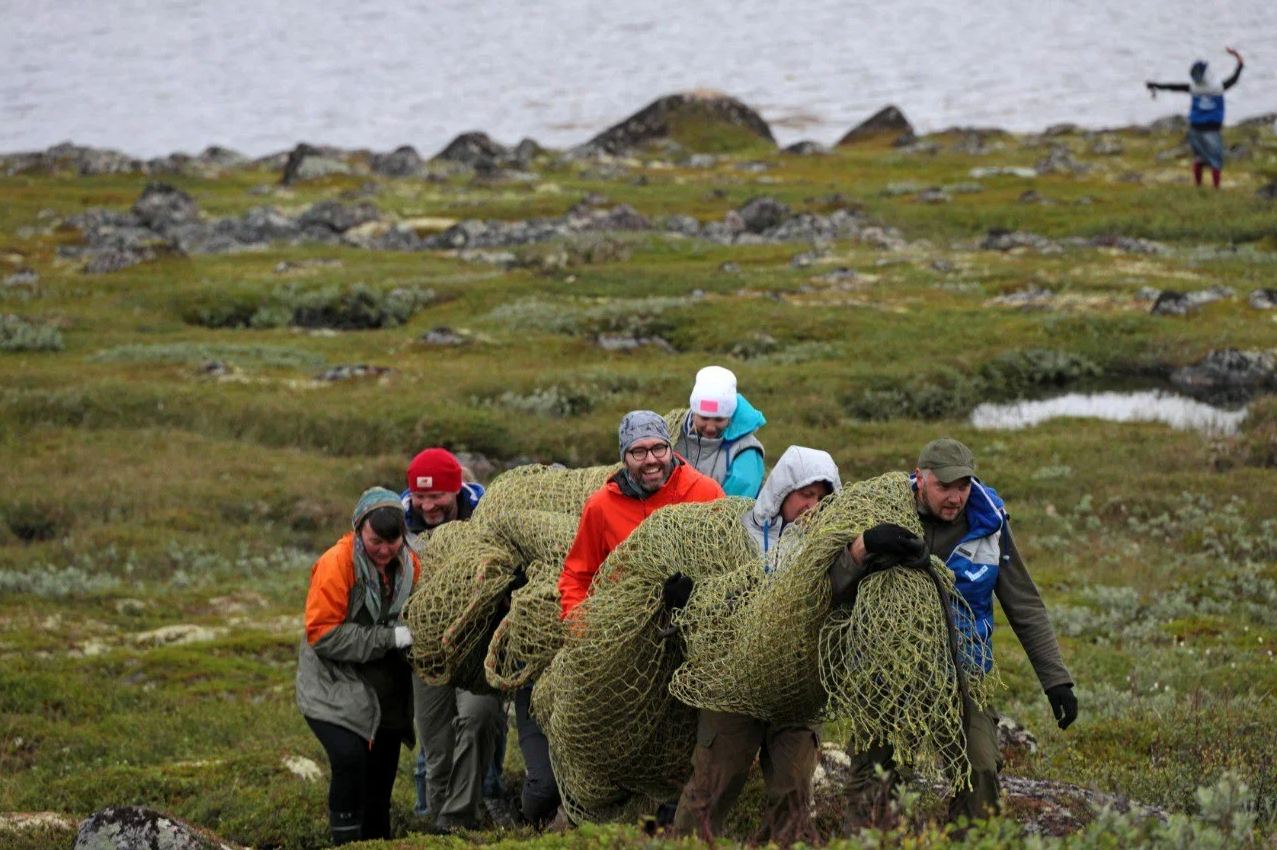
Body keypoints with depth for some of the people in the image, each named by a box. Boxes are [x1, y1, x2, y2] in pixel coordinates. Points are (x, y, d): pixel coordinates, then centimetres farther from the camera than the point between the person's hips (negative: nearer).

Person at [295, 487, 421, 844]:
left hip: (388, 694, 6)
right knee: (349, 759, -25)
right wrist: (389, 638, -25)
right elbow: (323, 634, -22)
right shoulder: (336, 565, -18)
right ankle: (347, 844, -14)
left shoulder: (408, 563, 1)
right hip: (337, 691, -6)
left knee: (382, 774, 13)